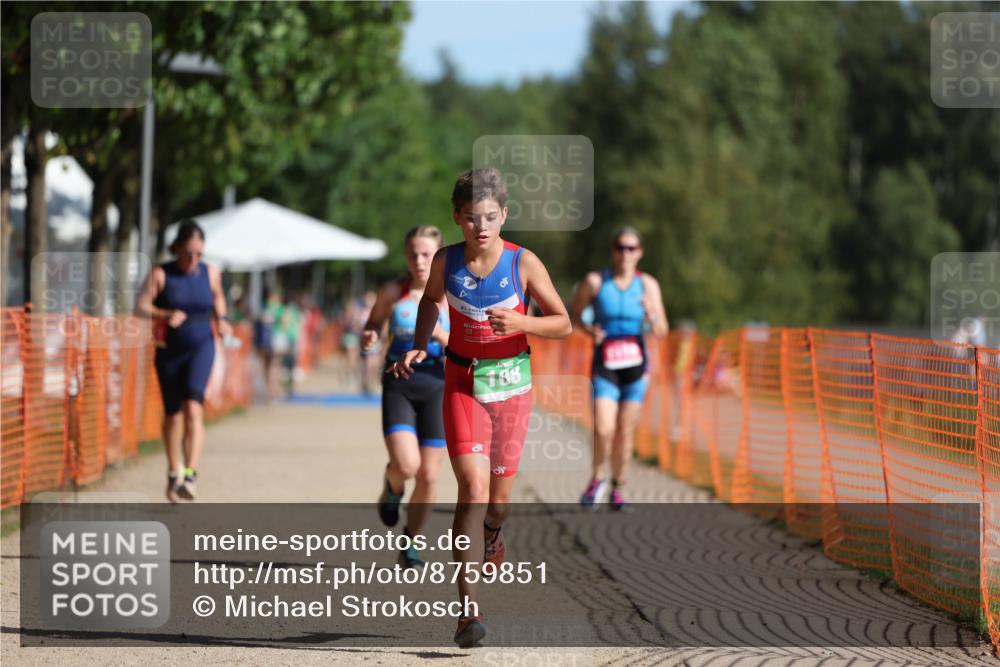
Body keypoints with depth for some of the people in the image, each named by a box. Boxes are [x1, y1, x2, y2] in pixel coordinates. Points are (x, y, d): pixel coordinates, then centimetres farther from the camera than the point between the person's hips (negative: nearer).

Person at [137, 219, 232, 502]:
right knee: (172, 413, 12)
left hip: (201, 348, -1)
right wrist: (167, 315, -29)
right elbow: (142, 306, -13)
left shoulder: (210, 273, 1)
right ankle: (173, 474, 30)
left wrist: (221, 319, 5)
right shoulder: (161, 274, -6)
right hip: (169, 350, 1)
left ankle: (190, 474, -26)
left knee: (193, 408, -20)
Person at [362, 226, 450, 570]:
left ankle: (410, 542, 23)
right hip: (398, 386, -1)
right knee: (406, 465, -20)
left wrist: (441, 336, -25)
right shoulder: (393, 292, -3)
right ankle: (392, 487, 18)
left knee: (428, 476, 2)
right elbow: (373, 324, 14)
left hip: (437, 388, 1)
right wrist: (368, 337, -9)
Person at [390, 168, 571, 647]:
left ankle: (491, 536, 51)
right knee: (472, 485, -17)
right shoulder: (446, 262, -7)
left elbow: (563, 324, -5)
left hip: (511, 383, 0)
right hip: (463, 382, 0)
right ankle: (469, 608, -19)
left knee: (498, 493, 10)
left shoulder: (524, 264, -11)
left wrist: (520, 323, -22)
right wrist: (419, 346, 1)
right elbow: (430, 300, 16)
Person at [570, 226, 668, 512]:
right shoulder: (595, 282, -3)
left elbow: (661, 332, 4)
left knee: (626, 432, 3)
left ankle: (618, 490, 19)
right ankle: (597, 479, 9)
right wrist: (589, 329, -12)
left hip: (636, 365, 2)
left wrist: (652, 316, -18)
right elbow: (574, 316, 8)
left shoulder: (648, 285, 2)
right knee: (604, 429, -16)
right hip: (604, 366, -2)